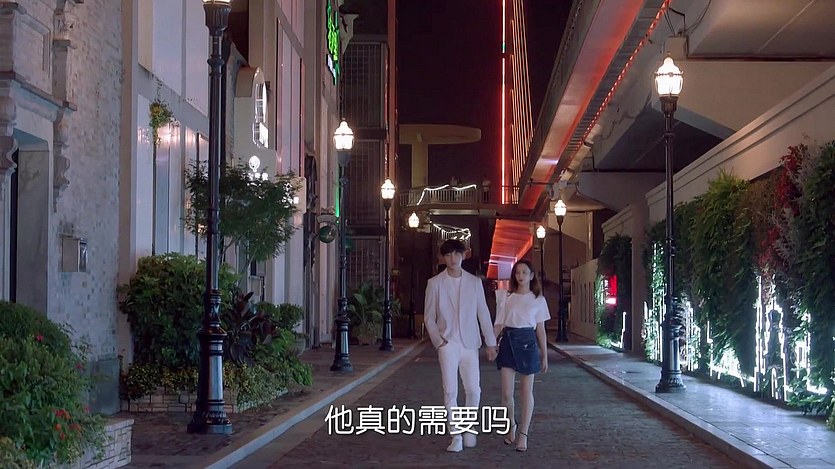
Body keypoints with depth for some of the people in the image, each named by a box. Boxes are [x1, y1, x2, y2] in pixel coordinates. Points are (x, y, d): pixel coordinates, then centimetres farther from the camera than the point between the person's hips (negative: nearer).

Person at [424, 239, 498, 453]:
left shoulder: (474, 282, 5)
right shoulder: (435, 283, 1)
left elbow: (483, 313, 7)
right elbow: (429, 317, 4)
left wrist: (491, 343, 5)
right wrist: (439, 340, -6)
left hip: (470, 344, 1)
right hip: (448, 345, -1)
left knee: (473, 390, 1)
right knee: (450, 391, -4)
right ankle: (456, 437, 2)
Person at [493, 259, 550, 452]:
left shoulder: (538, 299, 4)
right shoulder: (507, 298, 7)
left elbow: (540, 329, 7)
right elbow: (499, 324, 6)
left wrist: (544, 356, 6)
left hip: (528, 342, -1)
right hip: (508, 342, 1)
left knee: (526, 392, 2)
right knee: (506, 392, -2)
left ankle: (523, 434, 9)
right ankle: (512, 426, 23)